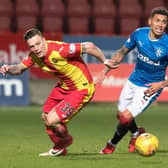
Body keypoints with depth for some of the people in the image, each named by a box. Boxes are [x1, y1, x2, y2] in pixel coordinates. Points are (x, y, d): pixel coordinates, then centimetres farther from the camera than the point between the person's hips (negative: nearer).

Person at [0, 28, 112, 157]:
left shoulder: (59, 50, -33)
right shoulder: (35, 55, -9)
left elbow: (89, 46, -30)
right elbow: (19, 69, 6)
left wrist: (105, 62, -20)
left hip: (81, 89, -8)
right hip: (63, 87, 8)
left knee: (52, 121, -13)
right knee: (46, 117, 16)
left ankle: (65, 141, 22)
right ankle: (59, 149, 42)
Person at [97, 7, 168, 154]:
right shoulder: (139, 34, -12)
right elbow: (122, 52, 6)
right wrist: (106, 69, 0)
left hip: (150, 87, -5)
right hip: (133, 81, 5)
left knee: (126, 117, -12)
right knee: (120, 115, 16)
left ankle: (112, 144, 17)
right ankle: (136, 133, 49)